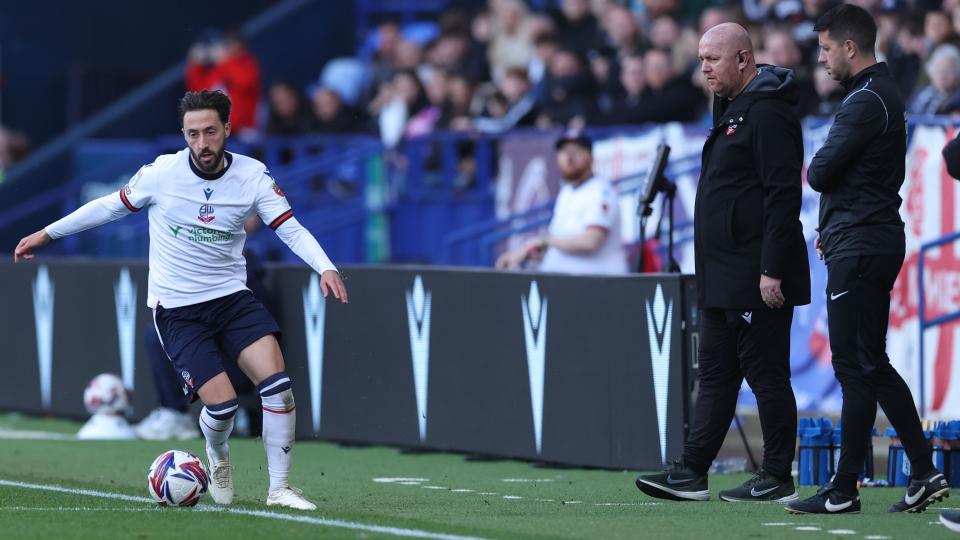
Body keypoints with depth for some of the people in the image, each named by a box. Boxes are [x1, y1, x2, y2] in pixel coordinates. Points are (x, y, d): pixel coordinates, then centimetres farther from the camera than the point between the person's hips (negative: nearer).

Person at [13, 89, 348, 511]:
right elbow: (111, 206, 6)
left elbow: (291, 230, -8)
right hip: (177, 311, -2)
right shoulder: (162, 173, -9)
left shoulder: (253, 177, -6)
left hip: (232, 298, 2)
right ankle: (217, 457, 23)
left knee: (277, 384, -18)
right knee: (222, 405, -14)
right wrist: (46, 234, 13)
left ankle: (279, 488, -5)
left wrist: (325, 267, -27)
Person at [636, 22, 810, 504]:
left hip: (757, 279, -11)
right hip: (722, 279, 11)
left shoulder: (767, 114, -14)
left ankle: (778, 479, 1)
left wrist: (772, 270, -23)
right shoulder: (732, 110, 18)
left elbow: (782, 194, -20)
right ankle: (691, 473, 10)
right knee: (716, 374, 9)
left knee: (766, 375, -4)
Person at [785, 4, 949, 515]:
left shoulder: (865, 102, -16)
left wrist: (811, 171, 3)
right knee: (873, 366, 13)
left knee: (856, 368, -6)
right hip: (878, 243, 10)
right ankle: (924, 473, 12)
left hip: (858, 252, -10)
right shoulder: (884, 94, 17)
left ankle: (843, 491, -3)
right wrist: (833, 228, 11)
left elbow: (820, 173, -20)